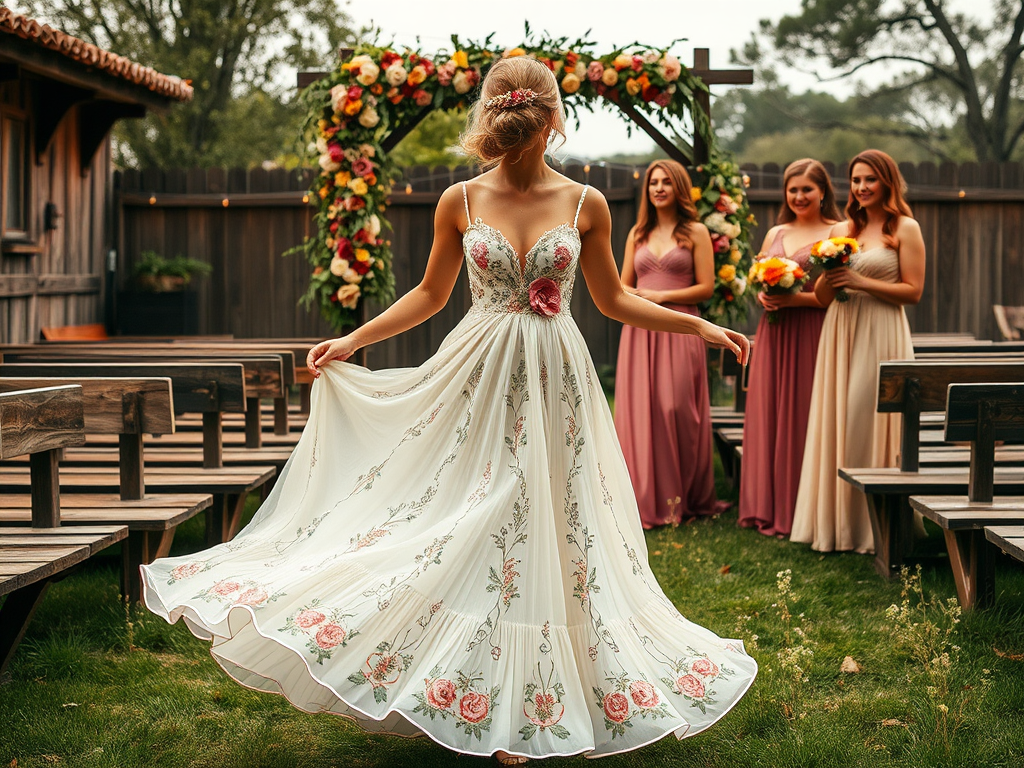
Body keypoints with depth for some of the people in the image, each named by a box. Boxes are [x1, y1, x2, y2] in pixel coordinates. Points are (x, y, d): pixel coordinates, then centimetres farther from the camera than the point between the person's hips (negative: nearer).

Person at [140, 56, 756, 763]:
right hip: (479, 380, 0)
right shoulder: (461, 202, 0)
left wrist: (699, 326, 3)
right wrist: (353, 340, 4)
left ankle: (528, 706, 16)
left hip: (555, 385, 0)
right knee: (459, 529, -2)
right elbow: (430, 294, 10)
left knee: (547, 532, 4)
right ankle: (493, 711, 10)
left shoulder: (584, 205, 0)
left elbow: (614, 300, 10)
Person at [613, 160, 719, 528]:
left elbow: (706, 287, -2)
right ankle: (646, 500, 4)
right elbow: (623, 286, 17)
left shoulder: (695, 233, 4)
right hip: (639, 332, 4)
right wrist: (634, 297, -6)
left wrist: (662, 296, -11)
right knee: (639, 411, -2)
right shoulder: (638, 234, 16)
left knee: (674, 410, -7)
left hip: (678, 330, -4)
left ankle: (678, 499, 3)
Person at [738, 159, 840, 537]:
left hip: (813, 336, -6)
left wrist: (798, 298, -18)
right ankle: (768, 509, 12)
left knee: (802, 418, -5)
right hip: (773, 335, 6)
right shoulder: (775, 233, 17)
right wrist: (762, 296, -1)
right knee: (768, 417, 5)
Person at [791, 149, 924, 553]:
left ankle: (874, 526, 2)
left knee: (870, 424, -6)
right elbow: (823, 296, 14)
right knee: (836, 424, 4)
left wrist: (860, 281, -13)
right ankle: (835, 522, 11)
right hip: (840, 333, 5)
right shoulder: (841, 230, 14)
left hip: (881, 335, -5)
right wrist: (827, 274, -8)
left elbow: (913, 291, -7)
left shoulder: (905, 228, 0)